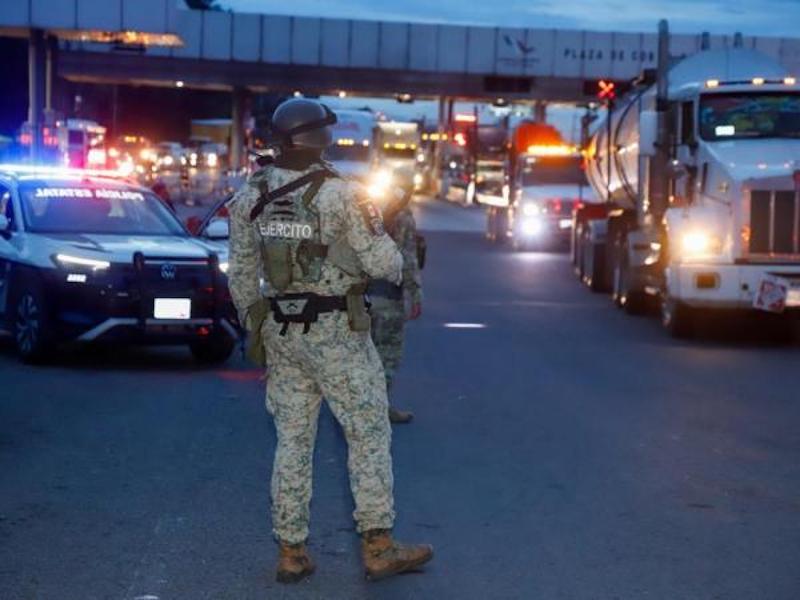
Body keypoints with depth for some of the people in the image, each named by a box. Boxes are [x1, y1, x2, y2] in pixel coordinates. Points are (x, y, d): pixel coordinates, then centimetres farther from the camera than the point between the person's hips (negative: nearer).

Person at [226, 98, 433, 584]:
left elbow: (241, 275, 8)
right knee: (369, 434, 4)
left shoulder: (249, 198, 2)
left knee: (292, 440, 10)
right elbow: (381, 261, -12)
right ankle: (379, 548, 5)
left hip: (281, 330, 5)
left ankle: (292, 552, 12)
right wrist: (396, 265, 11)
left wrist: (255, 325, 20)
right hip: (336, 331, -5)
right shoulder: (342, 194, -14)